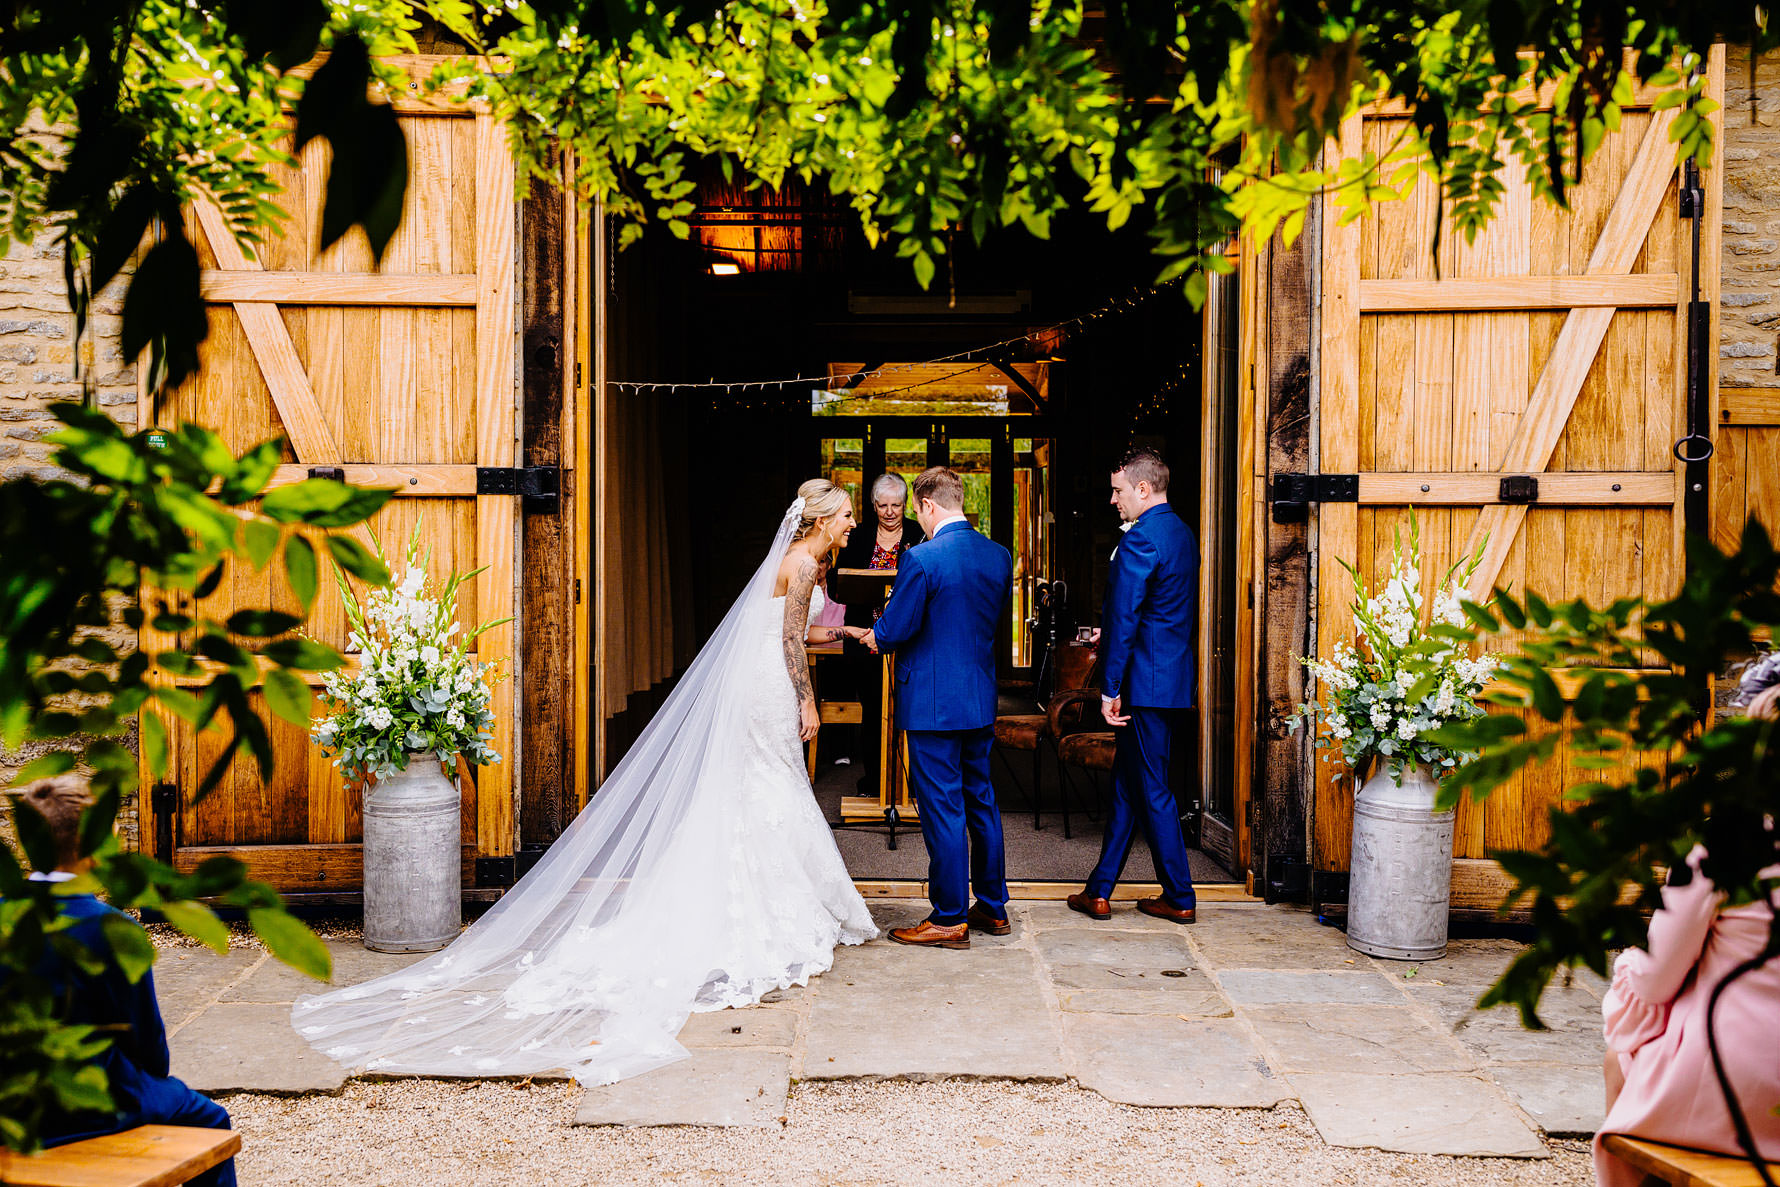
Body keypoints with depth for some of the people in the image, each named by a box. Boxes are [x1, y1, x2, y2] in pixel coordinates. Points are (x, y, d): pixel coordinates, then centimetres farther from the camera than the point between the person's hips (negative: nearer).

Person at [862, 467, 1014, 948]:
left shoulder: (922, 558, -18)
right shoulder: (999, 555, 4)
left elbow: (894, 631, -15)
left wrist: (875, 637, 7)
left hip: (933, 704, -7)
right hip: (981, 700, 7)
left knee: (943, 809, 0)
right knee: (981, 801, 17)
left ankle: (949, 919, 8)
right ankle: (993, 906, 26)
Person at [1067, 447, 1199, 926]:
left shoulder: (1140, 539, -17)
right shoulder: (1182, 532, 13)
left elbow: (1124, 618, -20)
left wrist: (1110, 688, -17)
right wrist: (1109, 630, 22)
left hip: (1147, 681, -10)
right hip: (1174, 676, 10)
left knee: (1152, 788, 0)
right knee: (1126, 784, 13)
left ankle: (1180, 898, 9)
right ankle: (1099, 890, 19)